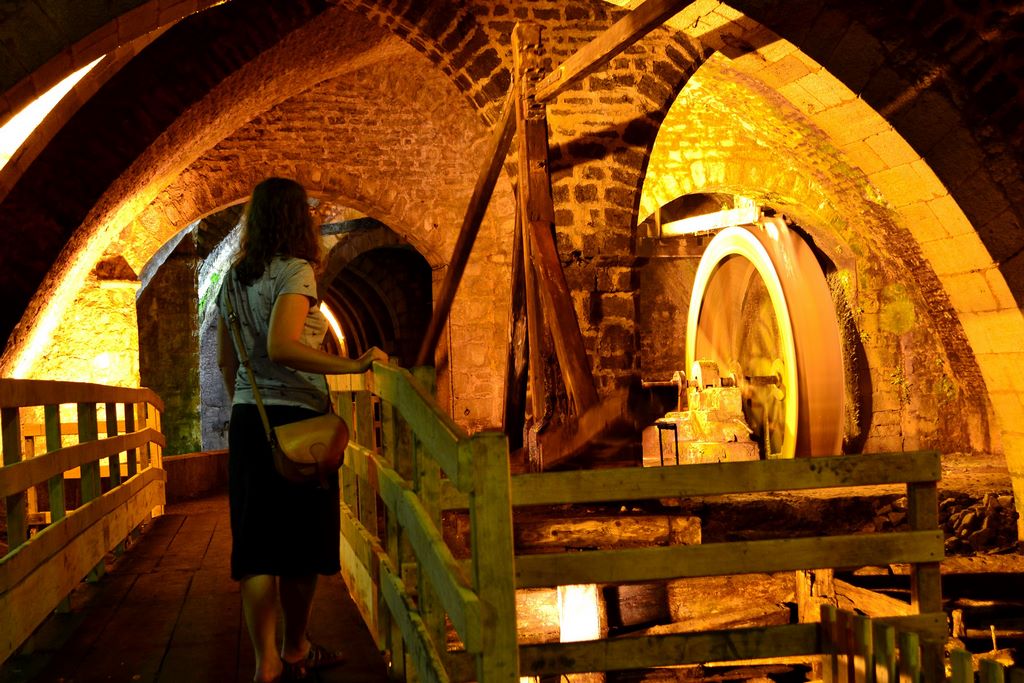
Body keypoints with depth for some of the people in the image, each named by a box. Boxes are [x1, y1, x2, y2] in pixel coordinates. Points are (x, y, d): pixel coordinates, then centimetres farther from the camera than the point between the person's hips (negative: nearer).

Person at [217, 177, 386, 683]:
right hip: (296, 419, -7)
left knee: (257, 546, 5)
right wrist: (353, 365, -28)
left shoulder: (235, 278, 12)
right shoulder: (295, 271, -10)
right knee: (300, 545, 7)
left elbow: (226, 360, 17)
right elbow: (280, 347, -23)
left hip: (247, 421, 7)